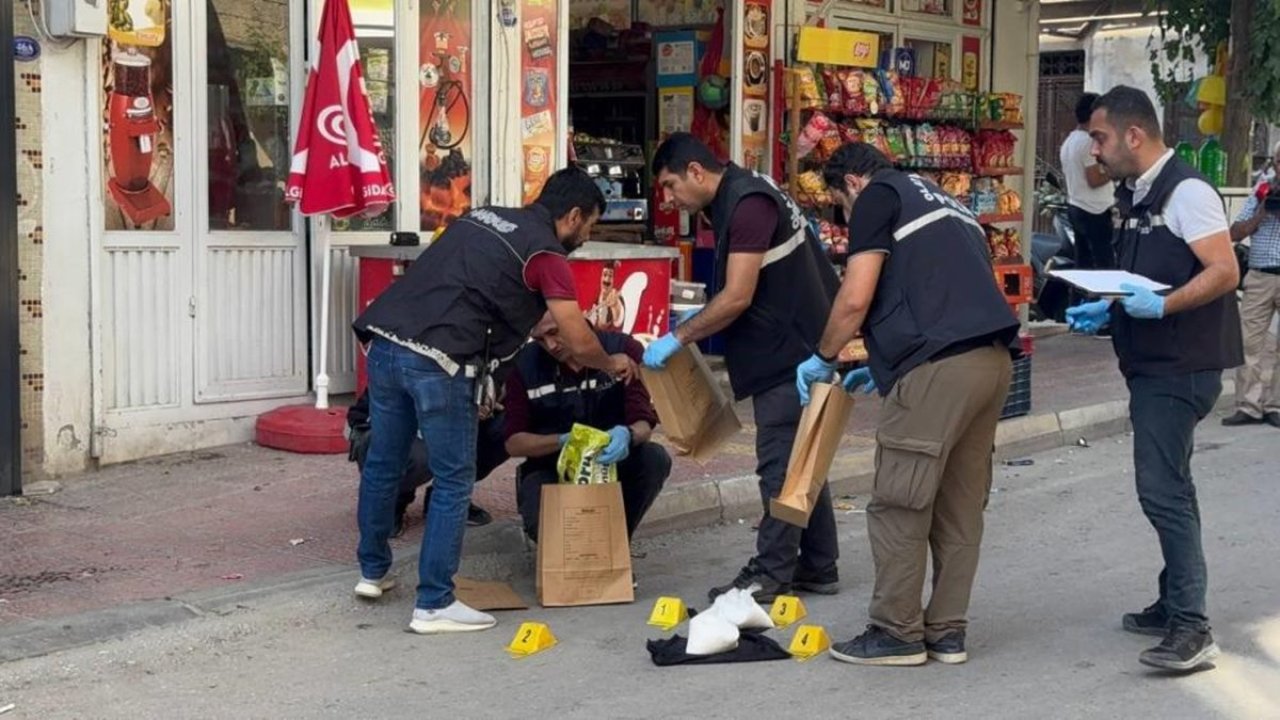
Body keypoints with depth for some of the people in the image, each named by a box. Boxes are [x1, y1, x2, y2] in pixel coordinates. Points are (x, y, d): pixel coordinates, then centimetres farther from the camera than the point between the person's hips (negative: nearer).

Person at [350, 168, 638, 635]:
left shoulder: (482, 217, 23)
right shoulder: (545, 254, 0)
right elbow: (579, 344, -1)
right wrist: (613, 364, 20)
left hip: (384, 339, 8)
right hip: (437, 362, -8)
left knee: (383, 464, 21)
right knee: (454, 482, 3)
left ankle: (373, 572, 37)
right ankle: (434, 605, 6)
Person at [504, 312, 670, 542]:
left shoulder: (623, 350, -11)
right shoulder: (526, 365, -10)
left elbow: (644, 425, -15)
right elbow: (513, 443, -9)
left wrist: (627, 435, -40)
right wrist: (563, 441, -28)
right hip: (550, 468, -1)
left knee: (655, 459, -29)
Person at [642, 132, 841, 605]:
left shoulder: (748, 204, -19)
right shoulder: (737, 198, 13)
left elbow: (738, 298, -22)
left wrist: (678, 337, -16)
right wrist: (702, 319, 13)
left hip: (790, 353, -11)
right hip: (794, 349, 11)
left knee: (781, 466, -6)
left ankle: (771, 575, 0)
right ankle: (817, 567, 22)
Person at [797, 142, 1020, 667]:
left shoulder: (878, 197, 4)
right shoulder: (941, 202, 29)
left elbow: (856, 299, -4)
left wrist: (823, 358, 12)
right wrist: (885, 369, 33)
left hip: (942, 366, -9)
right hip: (994, 358, 9)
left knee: (898, 506, 0)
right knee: (960, 505, 13)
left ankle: (897, 633, 5)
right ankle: (947, 631, 18)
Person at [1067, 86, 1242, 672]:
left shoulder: (1185, 191, -15)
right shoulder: (1136, 197, 14)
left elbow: (1224, 272, -21)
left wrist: (1161, 307, -29)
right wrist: (1107, 310, 10)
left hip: (1180, 367, -10)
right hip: (1152, 365, 10)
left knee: (1162, 490, -13)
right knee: (1167, 487, 16)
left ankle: (1191, 627, -12)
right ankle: (1174, 604, 26)